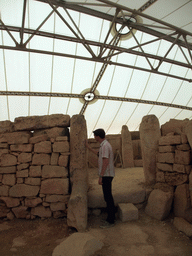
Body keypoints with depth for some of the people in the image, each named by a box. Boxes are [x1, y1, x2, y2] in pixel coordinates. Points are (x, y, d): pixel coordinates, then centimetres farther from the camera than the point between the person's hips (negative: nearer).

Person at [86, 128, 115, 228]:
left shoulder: (105, 146, -19)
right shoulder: (104, 145, 13)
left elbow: (105, 162, -24)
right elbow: (98, 154, 31)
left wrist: (100, 176, -22)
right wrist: (88, 147, 33)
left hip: (106, 175, -10)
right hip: (107, 175, 10)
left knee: (108, 197, -2)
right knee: (108, 196, 18)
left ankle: (110, 221, 9)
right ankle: (111, 216, 30)